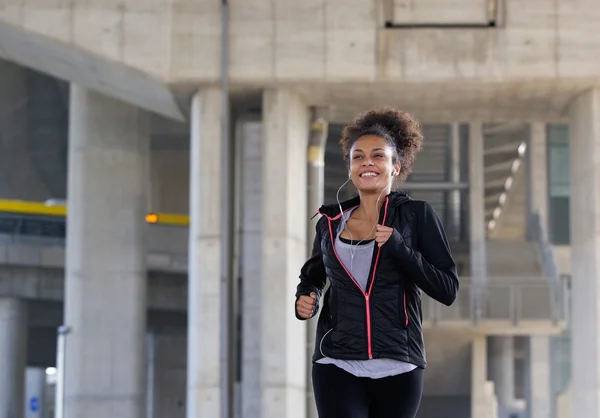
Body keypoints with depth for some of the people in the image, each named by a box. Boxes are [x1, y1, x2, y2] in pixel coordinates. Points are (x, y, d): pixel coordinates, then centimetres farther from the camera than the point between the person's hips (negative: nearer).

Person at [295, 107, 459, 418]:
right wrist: (306, 301, 3)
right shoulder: (331, 221, 7)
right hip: (338, 366, 1)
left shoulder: (416, 215, 0)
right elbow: (312, 276, 25)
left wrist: (398, 246, -16)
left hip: (397, 368, -1)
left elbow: (448, 290, -6)